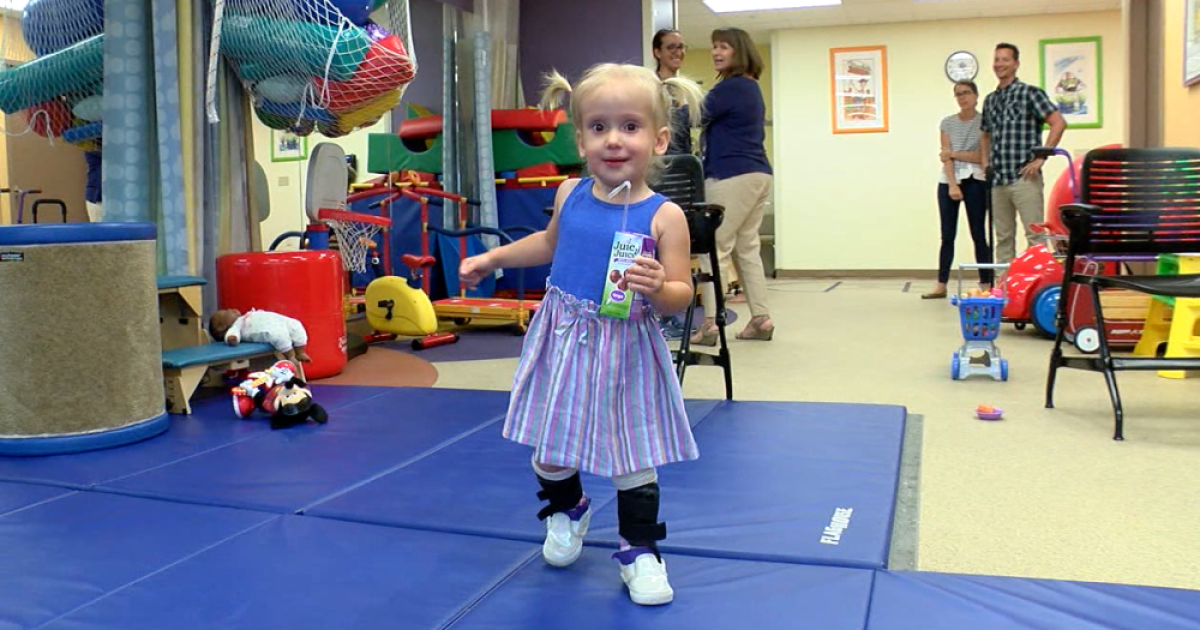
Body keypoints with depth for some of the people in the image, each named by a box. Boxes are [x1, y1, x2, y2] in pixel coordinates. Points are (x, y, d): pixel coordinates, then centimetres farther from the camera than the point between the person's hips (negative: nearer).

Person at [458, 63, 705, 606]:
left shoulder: (664, 216, -13)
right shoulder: (570, 195, -1)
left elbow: (680, 295, -12)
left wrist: (658, 289, -34)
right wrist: (492, 259, 23)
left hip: (625, 351, -3)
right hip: (563, 340, 4)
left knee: (632, 456, 6)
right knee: (550, 447, 12)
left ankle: (640, 550, 26)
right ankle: (566, 512, 43)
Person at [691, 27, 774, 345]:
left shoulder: (730, 87, -11)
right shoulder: (752, 87, 20)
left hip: (732, 176, -10)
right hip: (758, 174, 10)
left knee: (714, 248, -8)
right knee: (747, 248, 12)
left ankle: (710, 324, -10)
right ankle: (761, 319, 13)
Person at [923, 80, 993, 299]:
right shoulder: (947, 122, 8)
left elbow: (984, 156, -6)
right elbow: (946, 156, -2)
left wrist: (955, 154, -5)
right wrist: (952, 185, -12)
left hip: (975, 182, -2)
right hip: (948, 181, 2)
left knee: (978, 234, -1)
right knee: (947, 235, 2)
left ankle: (986, 285, 3)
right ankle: (941, 285, 5)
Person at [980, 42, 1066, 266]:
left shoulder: (1030, 93, -2)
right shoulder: (990, 100, 16)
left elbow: (1059, 123, -9)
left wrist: (1040, 158, -12)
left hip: (1024, 178, -6)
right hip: (997, 180, 6)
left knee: (1035, 235, -7)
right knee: (1003, 237, 10)